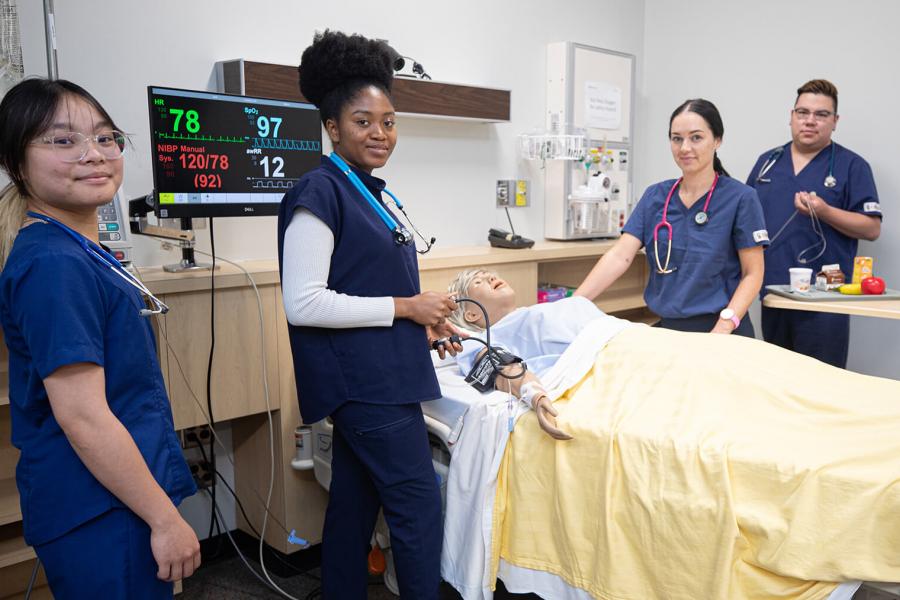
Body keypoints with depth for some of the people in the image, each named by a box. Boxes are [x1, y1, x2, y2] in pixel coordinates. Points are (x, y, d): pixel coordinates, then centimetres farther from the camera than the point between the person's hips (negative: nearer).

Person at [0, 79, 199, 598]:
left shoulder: (81, 254, 9)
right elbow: (82, 417, -24)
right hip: (102, 517, -9)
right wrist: (166, 518, -18)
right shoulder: (55, 264, -21)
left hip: (115, 502, 9)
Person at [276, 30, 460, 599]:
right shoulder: (320, 192, -14)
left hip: (377, 374, 9)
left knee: (355, 499, 17)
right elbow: (303, 303, -20)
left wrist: (423, 323, 9)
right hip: (363, 379, -9)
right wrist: (404, 307, -16)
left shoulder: (369, 192, 14)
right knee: (418, 503, -1)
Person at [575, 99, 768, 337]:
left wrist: (722, 330, -21)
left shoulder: (739, 198, -9)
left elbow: (752, 273, -8)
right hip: (667, 328, 4)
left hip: (719, 329, -4)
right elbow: (619, 256, -7)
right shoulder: (654, 196, 2)